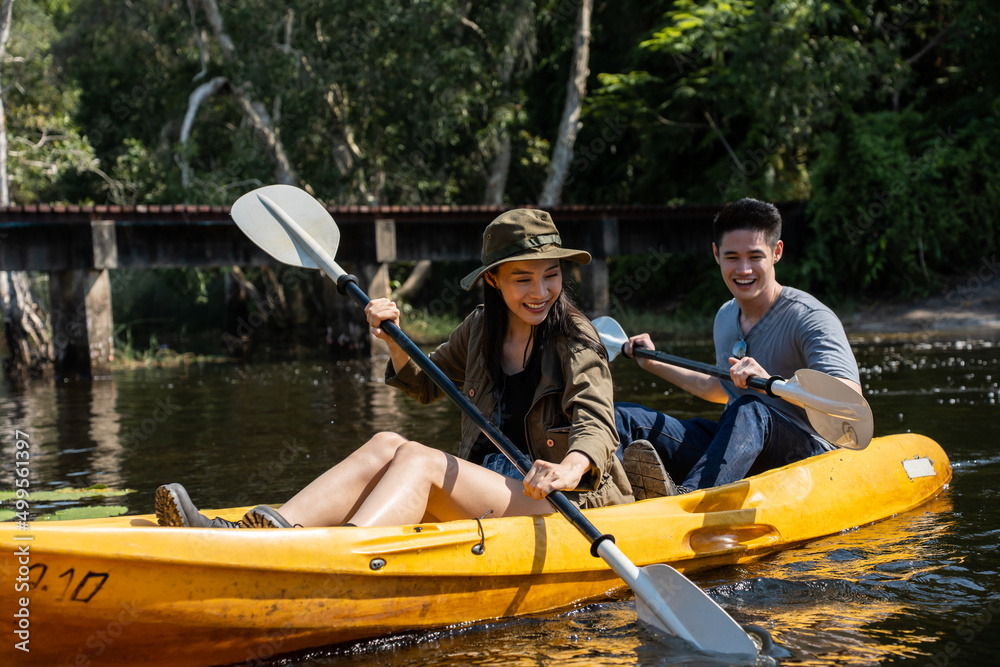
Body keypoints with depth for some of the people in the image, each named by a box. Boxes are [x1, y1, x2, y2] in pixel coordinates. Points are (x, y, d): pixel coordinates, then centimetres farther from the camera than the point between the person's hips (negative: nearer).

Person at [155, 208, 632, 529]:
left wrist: (569, 469, -47)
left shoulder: (575, 340, -7)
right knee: (387, 445, -18)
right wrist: (395, 340, 5)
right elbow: (425, 385, 26)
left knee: (415, 459, -27)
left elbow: (597, 423, -24)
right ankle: (243, 534, -36)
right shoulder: (481, 330, 11)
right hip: (486, 488, 6)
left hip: (559, 508, -6)